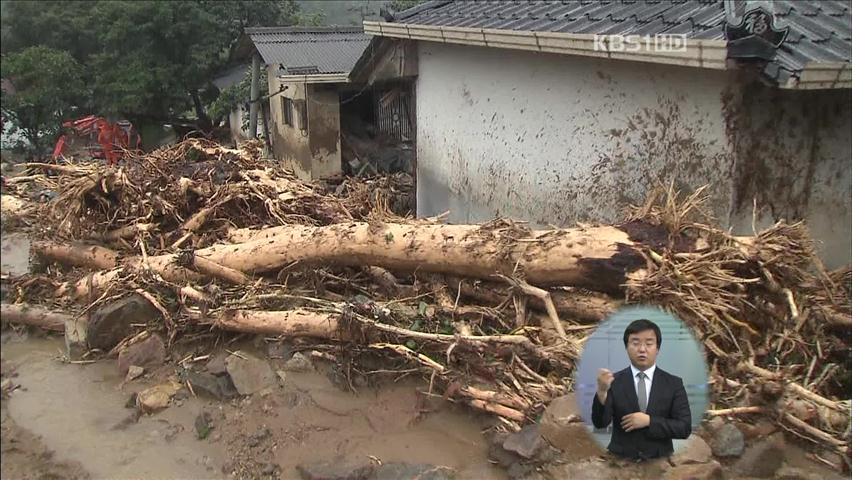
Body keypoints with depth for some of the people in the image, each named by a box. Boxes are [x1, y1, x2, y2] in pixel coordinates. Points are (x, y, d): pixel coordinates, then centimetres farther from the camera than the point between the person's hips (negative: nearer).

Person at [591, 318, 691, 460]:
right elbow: (600, 423, -8)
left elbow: (685, 428, 0)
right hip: (620, 462, -1)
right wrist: (602, 391, -24)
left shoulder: (674, 384, 4)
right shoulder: (614, 382, 2)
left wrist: (649, 421, -11)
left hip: (659, 462, 1)